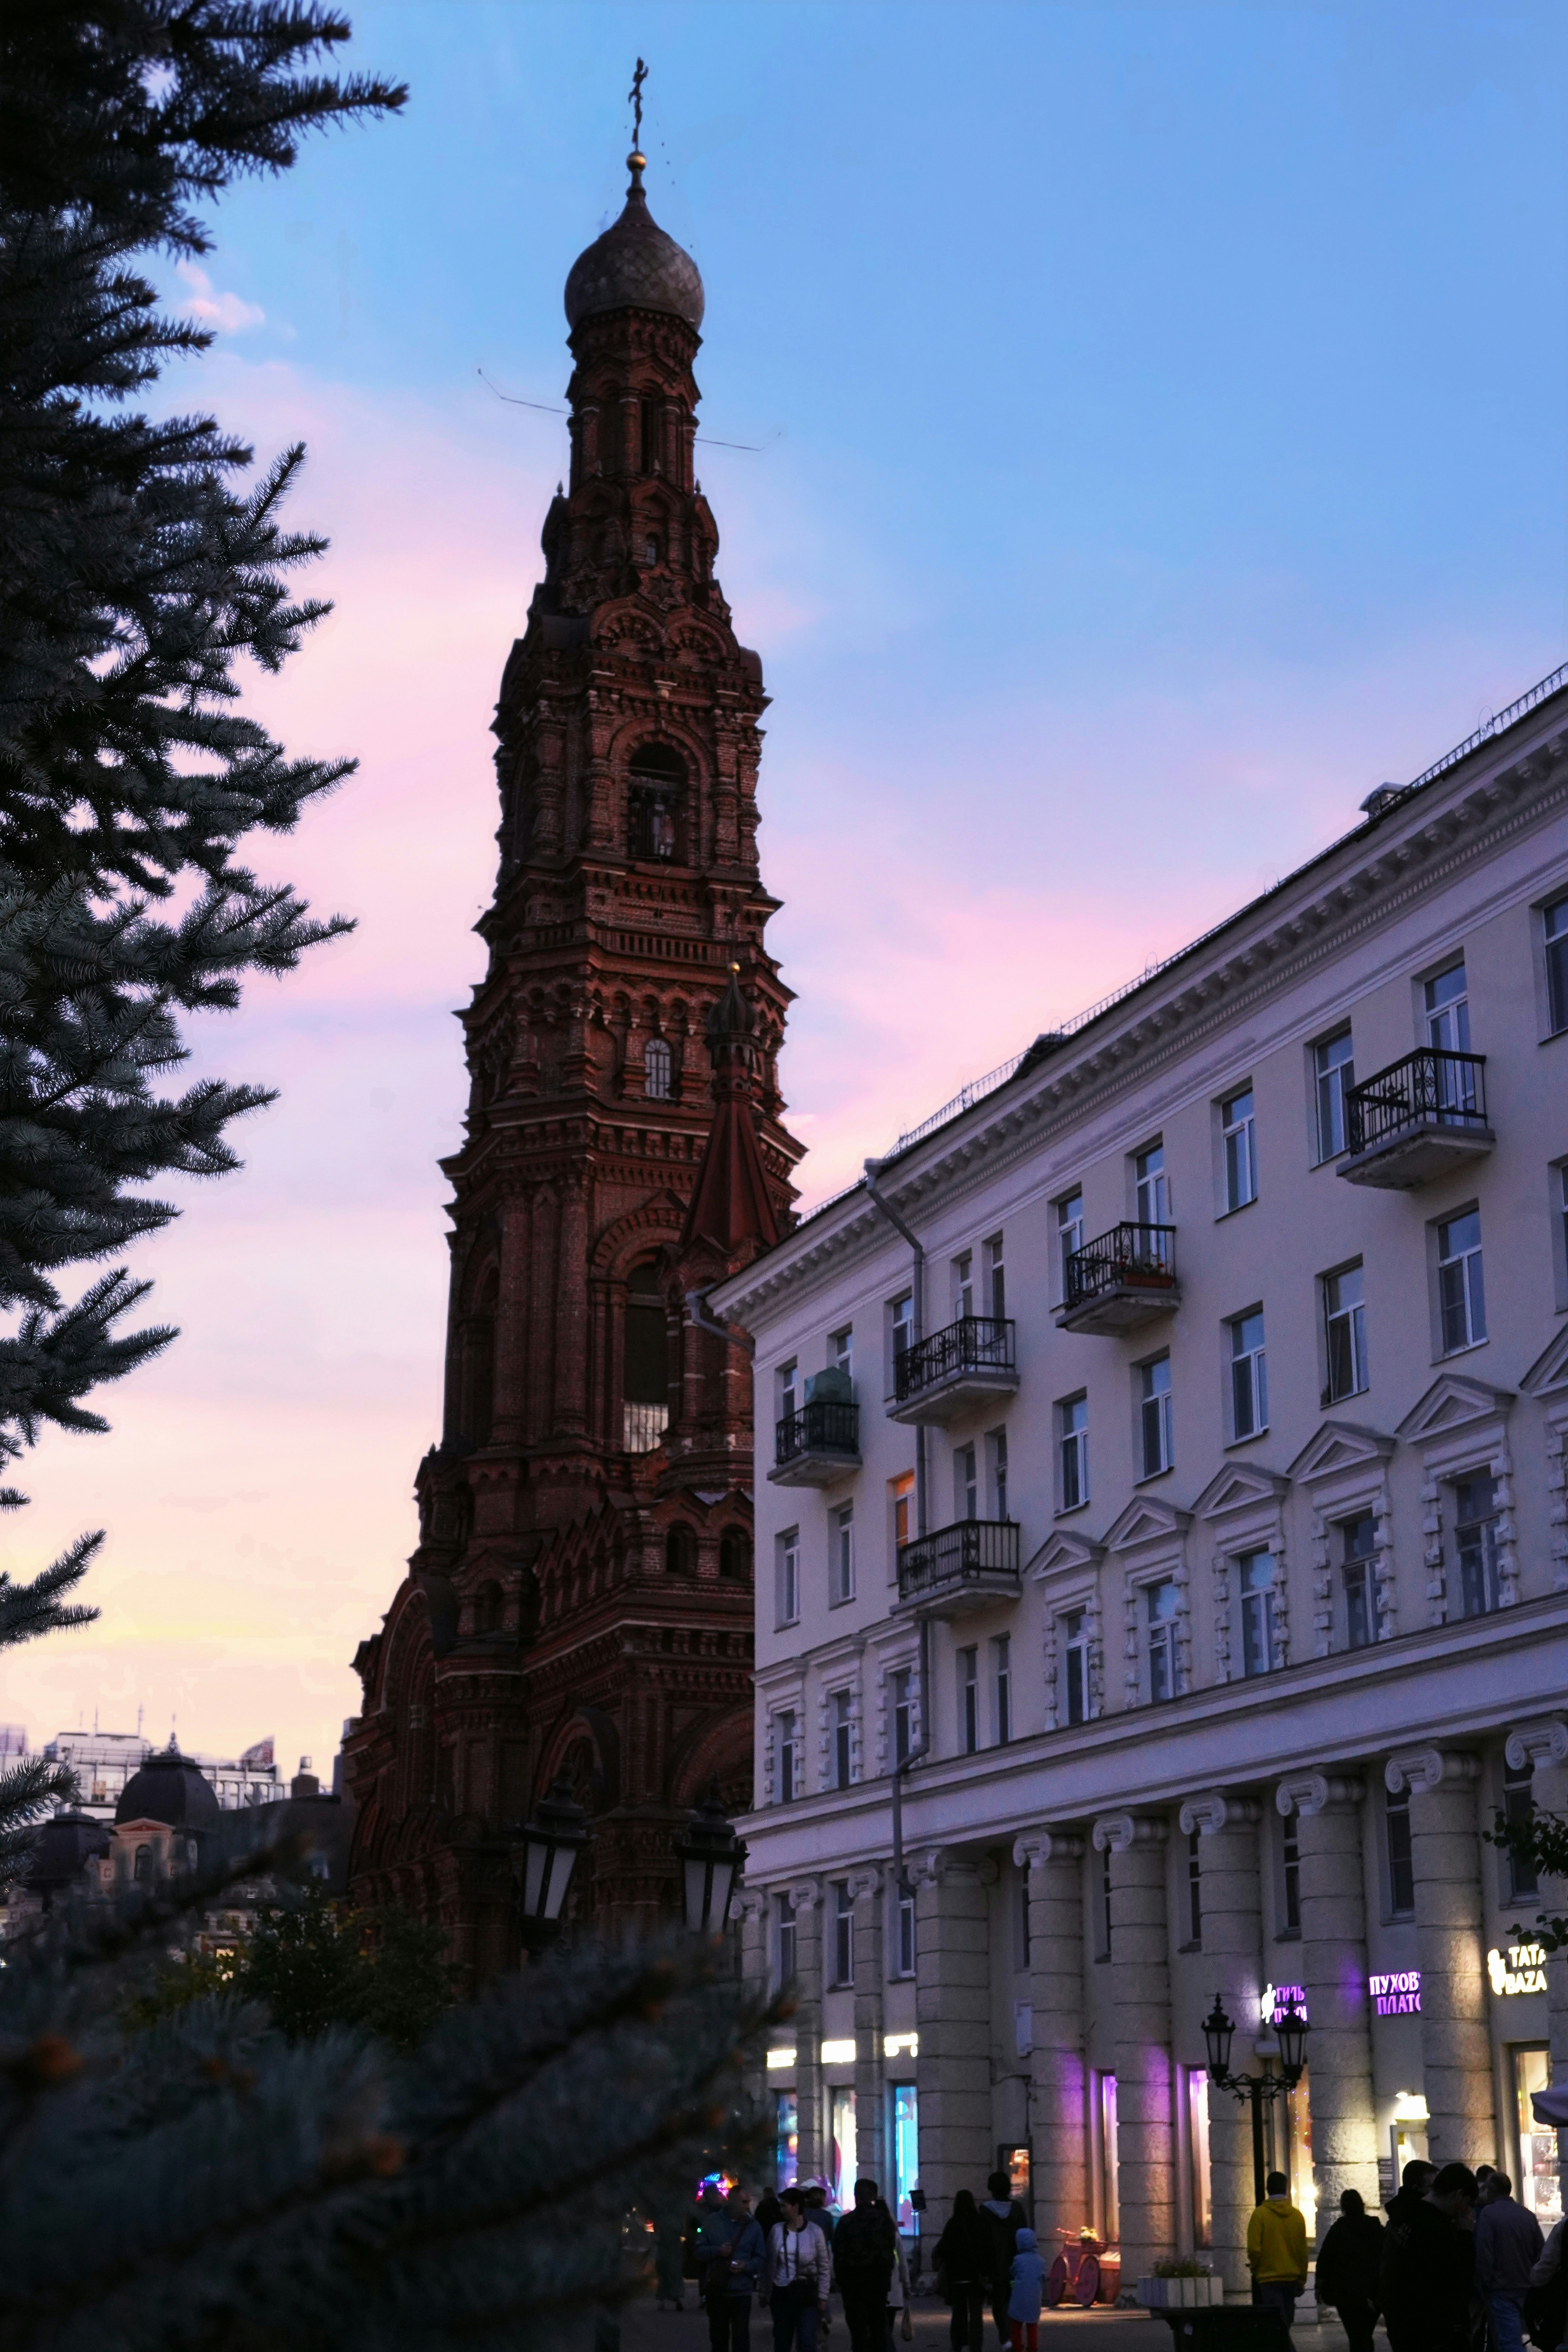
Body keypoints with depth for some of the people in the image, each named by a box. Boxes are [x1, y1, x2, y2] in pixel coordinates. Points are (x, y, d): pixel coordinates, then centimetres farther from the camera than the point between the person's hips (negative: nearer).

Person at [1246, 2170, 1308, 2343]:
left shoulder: (1260, 2214, -9)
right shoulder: (1297, 2215, 1)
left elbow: (1254, 2249, -11)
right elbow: (1303, 2250, 5)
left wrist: (1255, 2268, 9)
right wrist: (1302, 2280, 15)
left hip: (1269, 2278, -4)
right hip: (1292, 2278, 4)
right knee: (1285, 2324, 15)